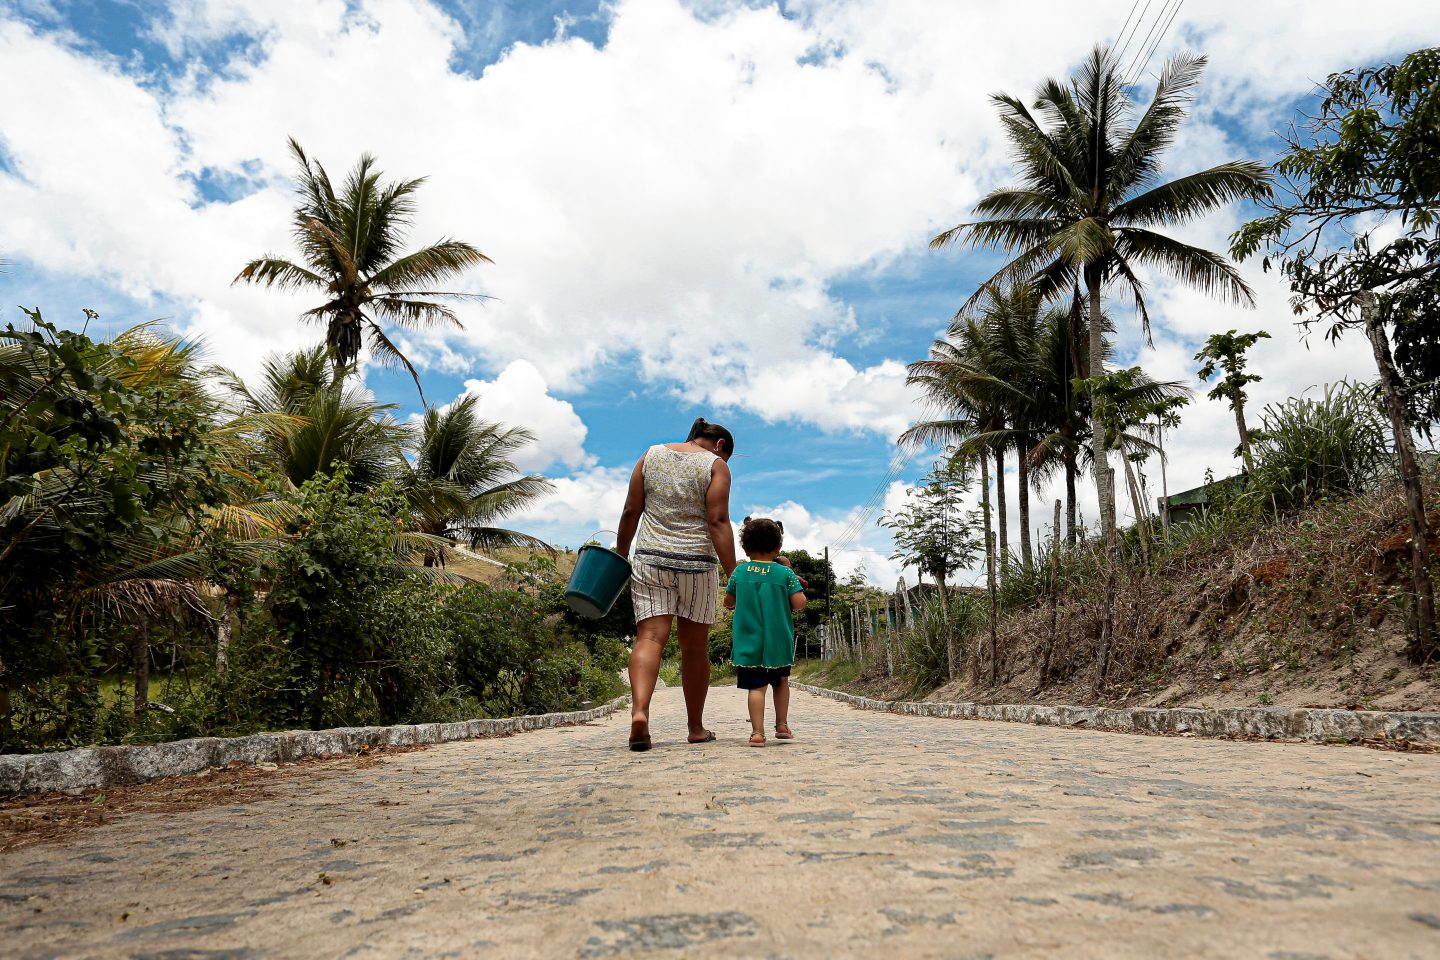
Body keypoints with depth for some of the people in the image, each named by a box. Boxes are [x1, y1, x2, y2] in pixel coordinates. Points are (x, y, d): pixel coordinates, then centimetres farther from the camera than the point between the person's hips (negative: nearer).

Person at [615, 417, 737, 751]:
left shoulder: (651, 455, 11)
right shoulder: (715, 465, 1)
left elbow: (631, 511, 8)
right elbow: (718, 522, -10)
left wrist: (620, 556, 16)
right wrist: (732, 576, -11)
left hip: (650, 560, 2)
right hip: (697, 563, -2)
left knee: (649, 638, -5)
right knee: (695, 647, 9)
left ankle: (639, 711, -27)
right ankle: (696, 728, 19)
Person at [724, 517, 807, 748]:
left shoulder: (740, 572, 1)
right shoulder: (785, 573, -4)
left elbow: (728, 603, 11)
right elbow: (799, 603, -10)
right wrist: (795, 586, 9)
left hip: (749, 642, 0)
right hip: (779, 642, 0)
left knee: (756, 686, -2)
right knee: (781, 682, 21)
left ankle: (757, 732, -11)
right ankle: (782, 725, 23)